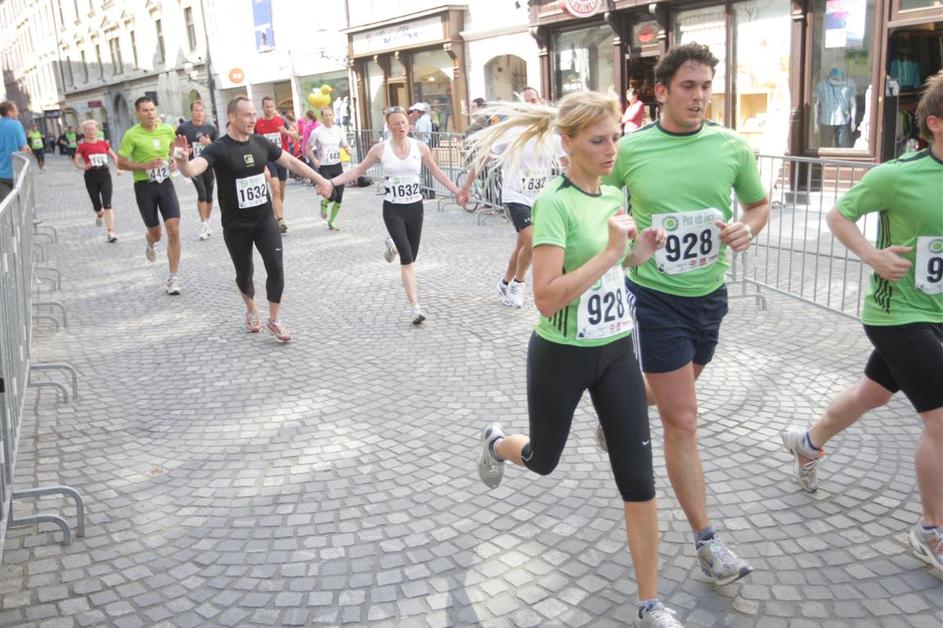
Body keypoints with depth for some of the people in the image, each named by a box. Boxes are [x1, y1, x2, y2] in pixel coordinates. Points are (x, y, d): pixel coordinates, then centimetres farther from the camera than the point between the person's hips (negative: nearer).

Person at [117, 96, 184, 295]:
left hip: (165, 183, 2)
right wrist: (146, 165, -19)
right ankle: (150, 242, 51)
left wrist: (174, 160, 0)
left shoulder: (168, 129, 0)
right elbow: (121, 163, -7)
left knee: (174, 231, -12)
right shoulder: (132, 135, -10)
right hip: (144, 186, -2)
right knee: (156, 233, 8)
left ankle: (173, 278, -3)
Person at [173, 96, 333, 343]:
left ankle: (274, 320, 10)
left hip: (265, 219, 3)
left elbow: (291, 162, 11)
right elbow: (193, 170, -33)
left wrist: (319, 179, 11)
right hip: (235, 225, -3)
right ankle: (251, 311, 39)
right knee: (244, 272, 11)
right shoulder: (218, 149, -16)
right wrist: (182, 161, -57)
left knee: (275, 268, -6)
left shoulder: (261, 143, -1)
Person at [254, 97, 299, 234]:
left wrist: (287, 132, -25)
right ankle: (281, 220, -22)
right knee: (275, 189, -16)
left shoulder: (281, 121, 2)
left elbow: (296, 136, -6)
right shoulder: (257, 124, 0)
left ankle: (277, 216, 26)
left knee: (281, 191, 10)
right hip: (269, 160, -3)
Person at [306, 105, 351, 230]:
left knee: (339, 198, 2)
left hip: (337, 166, 4)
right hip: (324, 168, -4)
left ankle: (331, 221, 22)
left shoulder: (339, 131, 3)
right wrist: (315, 160, -11)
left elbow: (346, 146, 10)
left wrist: (348, 150, -14)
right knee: (332, 196, -17)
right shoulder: (317, 132, -5)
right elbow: (309, 149, 4)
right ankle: (323, 204, 20)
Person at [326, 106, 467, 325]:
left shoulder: (420, 147, -1)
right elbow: (358, 170, 3)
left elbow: (436, 172, 11)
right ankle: (414, 307, -9)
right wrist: (332, 182, -6)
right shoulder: (380, 149, -5)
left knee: (411, 256, 10)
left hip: (415, 207, 3)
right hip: (393, 209, -2)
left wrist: (456, 190, 7)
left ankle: (393, 245, 48)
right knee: (407, 258, -13)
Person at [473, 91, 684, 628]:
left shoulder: (614, 196, 3)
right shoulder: (555, 204, -20)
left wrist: (638, 253, -2)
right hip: (561, 356, -5)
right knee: (543, 460, 18)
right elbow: (547, 297, -27)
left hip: (616, 351, 6)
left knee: (639, 478, 3)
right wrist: (612, 252, -28)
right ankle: (496, 443, 56)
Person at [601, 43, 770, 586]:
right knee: (683, 420, -2)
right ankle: (706, 541, 11)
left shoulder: (732, 146, -3)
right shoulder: (631, 149, -9)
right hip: (655, 297, -4)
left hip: (709, 295, 4)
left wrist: (748, 228, -11)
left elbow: (760, 204, 11)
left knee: (671, 392, 26)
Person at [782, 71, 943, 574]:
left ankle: (809, 442, 51)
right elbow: (837, 215, -5)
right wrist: (872, 254, -18)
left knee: (875, 393, 24)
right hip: (897, 312, -7)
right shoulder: (898, 175, -16)